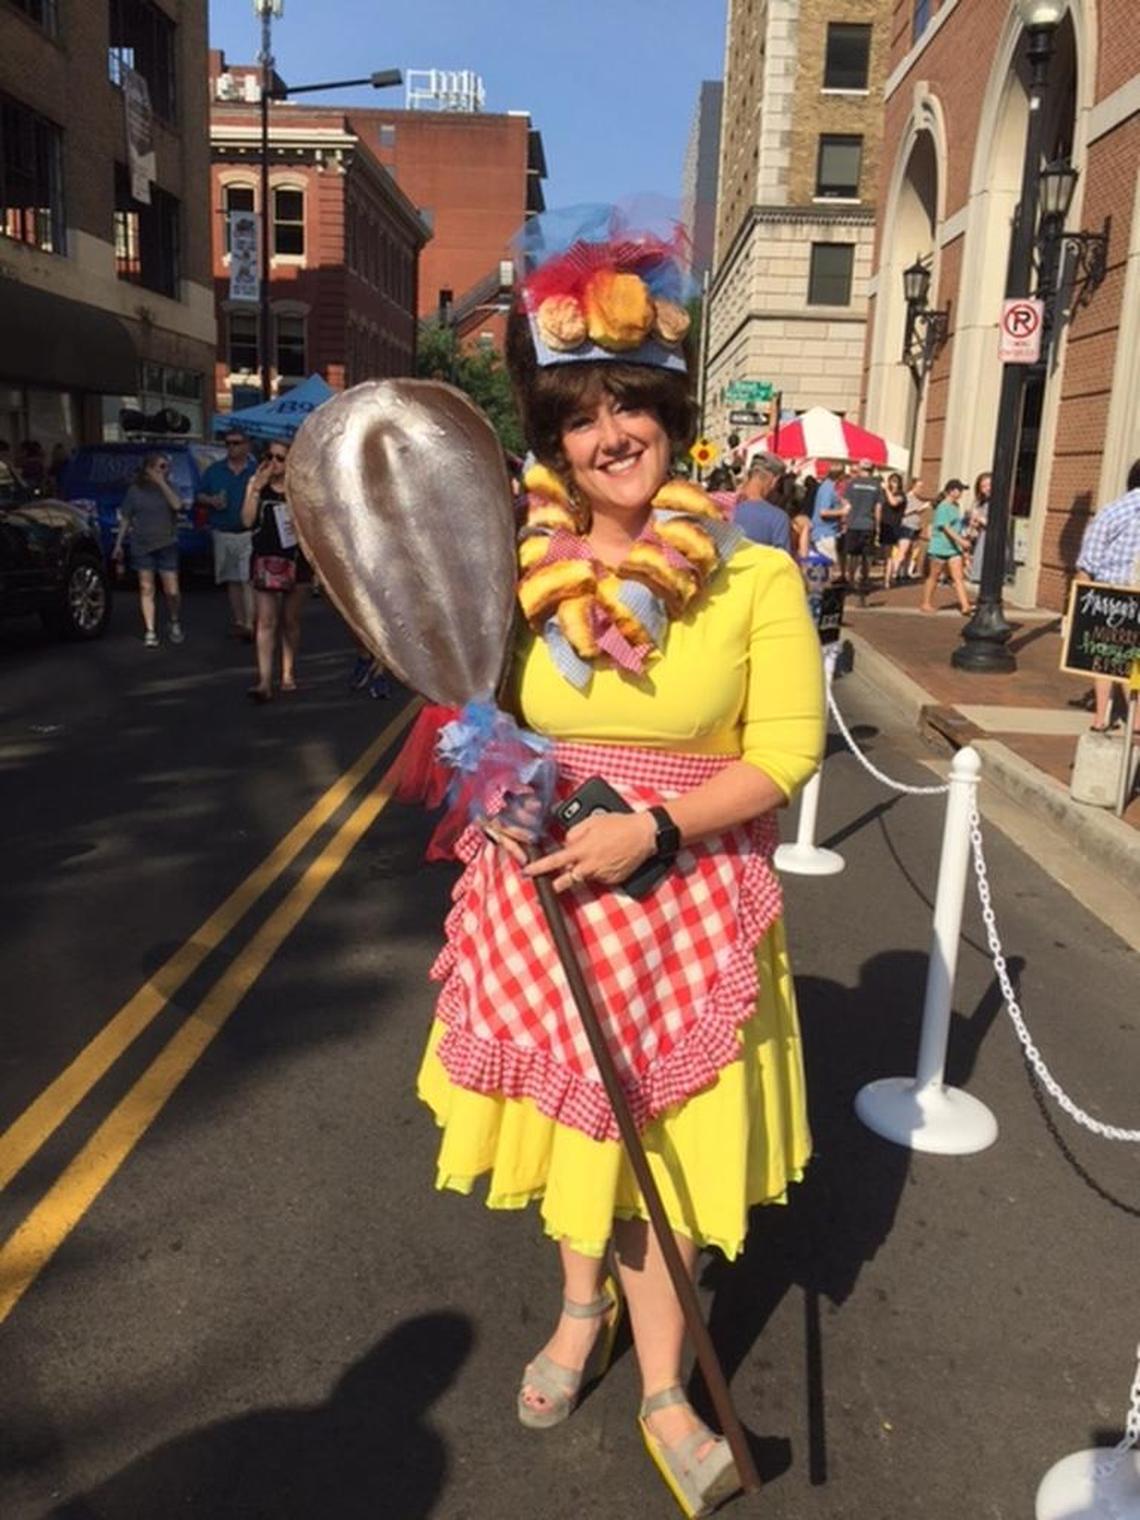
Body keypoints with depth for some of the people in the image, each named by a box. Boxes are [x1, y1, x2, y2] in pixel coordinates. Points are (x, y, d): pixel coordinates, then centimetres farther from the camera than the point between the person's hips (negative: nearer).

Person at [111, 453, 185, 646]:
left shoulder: (168, 487, 4)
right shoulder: (135, 490, 2)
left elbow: (177, 505, -17)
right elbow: (125, 519, 7)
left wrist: (162, 483, -15)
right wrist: (118, 543, 4)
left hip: (166, 545, 0)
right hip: (142, 545, 0)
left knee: (172, 591, -3)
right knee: (146, 589, 0)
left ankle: (175, 624, 21)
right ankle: (150, 632, 4)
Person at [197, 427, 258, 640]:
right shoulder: (213, 470, 12)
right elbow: (200, 495, 15)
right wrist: (211, 500, -5)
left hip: (249, 534, -3)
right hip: (223, 534, 3)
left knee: (248, 579, -13)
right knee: (232, 581, 9)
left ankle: (249, 624, -17)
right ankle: (238, 621, 17)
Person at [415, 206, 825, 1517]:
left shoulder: (753, 575, -13)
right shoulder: (520, 569, -6)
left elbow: (786, 751, -12)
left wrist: (653, 828, -23)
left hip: (686, 904, -2)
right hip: (540, 898, 3)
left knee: (662, 1144, 12)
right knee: (569, 1119, 20)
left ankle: (663, 1391, 36)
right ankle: (583, 1308, 50)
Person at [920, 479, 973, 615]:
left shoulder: (956, 506, 13)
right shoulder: (943, 507, -12)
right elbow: (946, 527, -19)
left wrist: (962, 547, 22)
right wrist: (961, 540, -25)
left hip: (954, 548, 7)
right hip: (940, 547, -7)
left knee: (958, 577, -2)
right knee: (934, 577, 5)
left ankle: (965, 606, -9)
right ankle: (926, 604, 17)